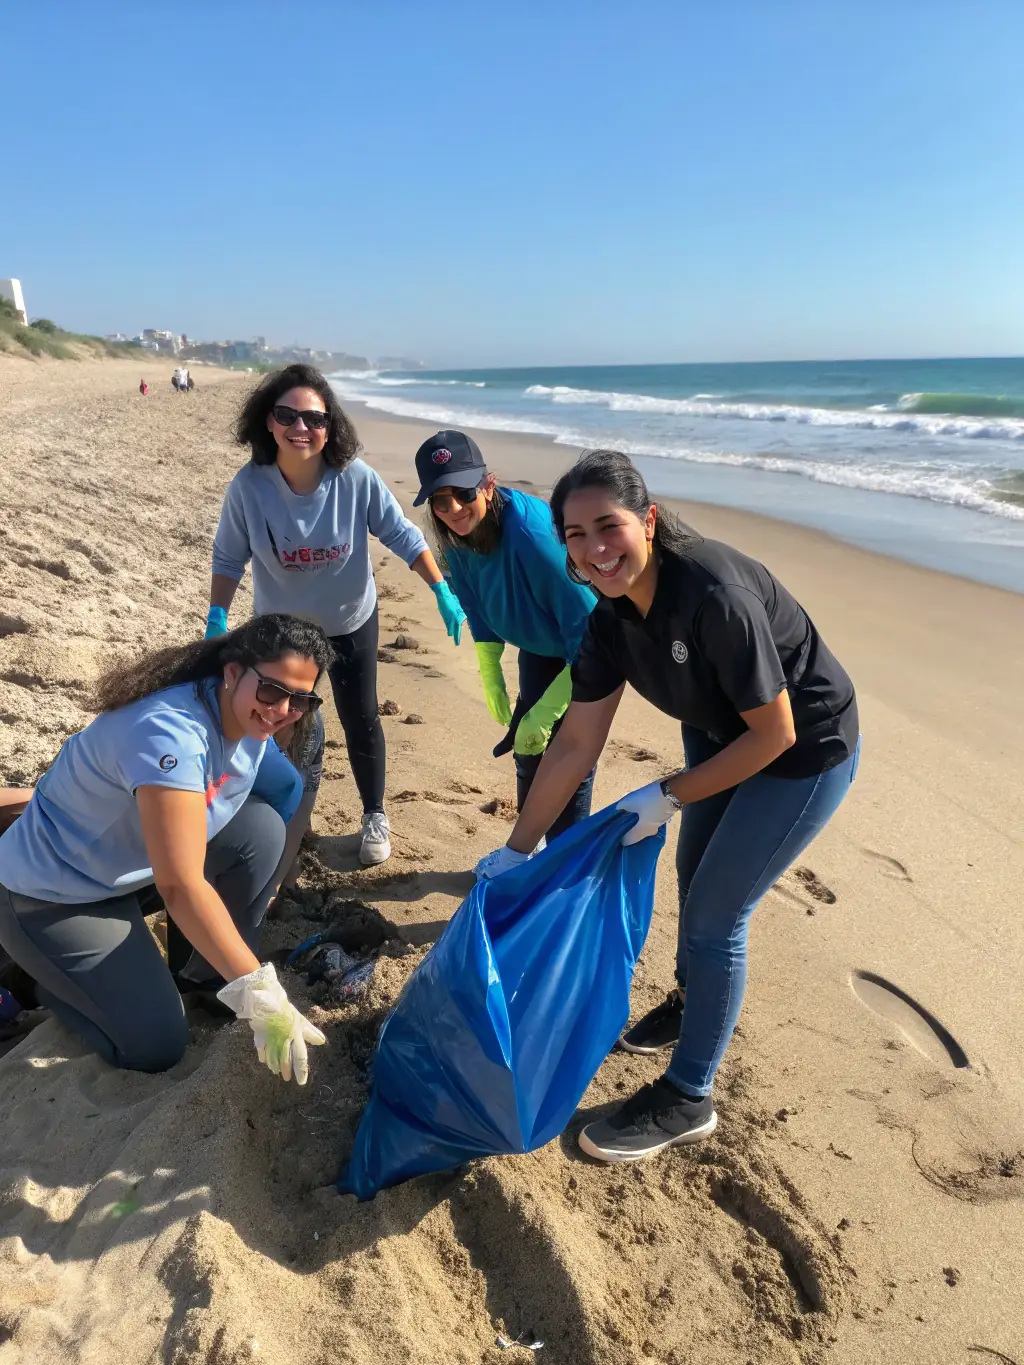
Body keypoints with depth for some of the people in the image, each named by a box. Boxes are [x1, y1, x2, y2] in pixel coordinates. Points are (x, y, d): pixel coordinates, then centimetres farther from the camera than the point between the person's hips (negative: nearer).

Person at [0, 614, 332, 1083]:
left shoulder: (249, 716, -9)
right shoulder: (170, 733, -37)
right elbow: (181, 887, -39)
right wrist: (260, 995, -39)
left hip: (131, 868, 8)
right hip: (52, 896, -7)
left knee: (262, 827, -14)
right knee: (158, 1047, -10)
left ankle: (203, 972, 7)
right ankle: (41, 973, 15)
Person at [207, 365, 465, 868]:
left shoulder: (356, 478, -24)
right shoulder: (248, 486, -22)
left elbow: (403, 536, -14)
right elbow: (229, 558, -8)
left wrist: (443, 592, -18)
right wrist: (217, 618, -15)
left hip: (351, 623, 0)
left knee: (360, 720, 10)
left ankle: (374, 816, 31)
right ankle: (292, 817, 35)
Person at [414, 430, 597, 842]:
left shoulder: (533, 534, -39)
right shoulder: (457, 535, -16)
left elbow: (588, 633, -34)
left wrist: (546, 712, -30)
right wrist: (490, 677, 3)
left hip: (586, 650, -7)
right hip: (537, 646, 7)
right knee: (527, 750, 17)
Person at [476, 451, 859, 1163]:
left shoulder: (714, 593, -36)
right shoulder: (612, 616, -13)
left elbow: (775, 733, -27)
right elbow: (576, 743, -7)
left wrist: (669, 796, -20)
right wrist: (516, 849, -2)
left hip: (805, 753, -7)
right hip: (719, 736, 8)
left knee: (713, 912, -2)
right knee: (694, 875, 22)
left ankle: (686, 1101, 20)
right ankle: (696, 1001, 52)